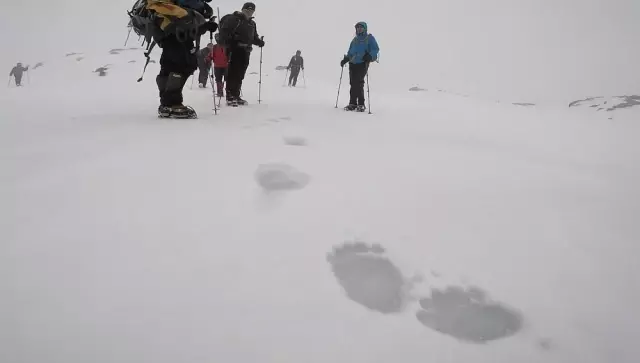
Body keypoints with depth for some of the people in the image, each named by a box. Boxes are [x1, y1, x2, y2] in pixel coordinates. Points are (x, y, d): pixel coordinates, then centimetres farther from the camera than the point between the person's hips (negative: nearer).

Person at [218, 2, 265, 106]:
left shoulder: (252, 23, 20)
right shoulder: (233, 19, -4)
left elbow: (254, 37, 24)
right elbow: (224, 31, -12)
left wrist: (259, 42, 4)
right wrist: (225, 44, -27)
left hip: (245, 51, 7)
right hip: (235, 49, -7)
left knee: (240, 75, 10)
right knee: (233, 73, -11)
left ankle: (236, 96, 16)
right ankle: (230, 97, -10)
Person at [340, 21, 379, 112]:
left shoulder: (369, 38, 5)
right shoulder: (355, 39, 23)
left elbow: (375, 49, -5)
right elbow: (350, 52, 29)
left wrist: (370, 56, -23)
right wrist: (345, 59, 15)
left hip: (362, 64, -6)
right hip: (352, 64, 6)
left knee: (358, 83, -14)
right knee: (353, 83, 0)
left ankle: (361, 104, -8)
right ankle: (352, 103, 6)